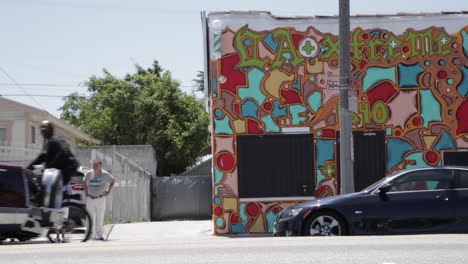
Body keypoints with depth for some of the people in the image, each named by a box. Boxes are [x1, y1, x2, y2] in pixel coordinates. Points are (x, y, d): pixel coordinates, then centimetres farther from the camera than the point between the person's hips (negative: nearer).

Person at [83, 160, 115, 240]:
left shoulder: (105, 174, -3)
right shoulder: (89, 173, 4)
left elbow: (113, 180, 11)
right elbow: (84, 181, 23)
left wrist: (109, 190, 5)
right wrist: (85, 191, 12)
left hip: (100, 199, -3)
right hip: (90, 199, 3)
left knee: (100, 218, -3)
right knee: (90, 218, 5)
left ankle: (100, 235, 2)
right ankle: (92, 235, 13)